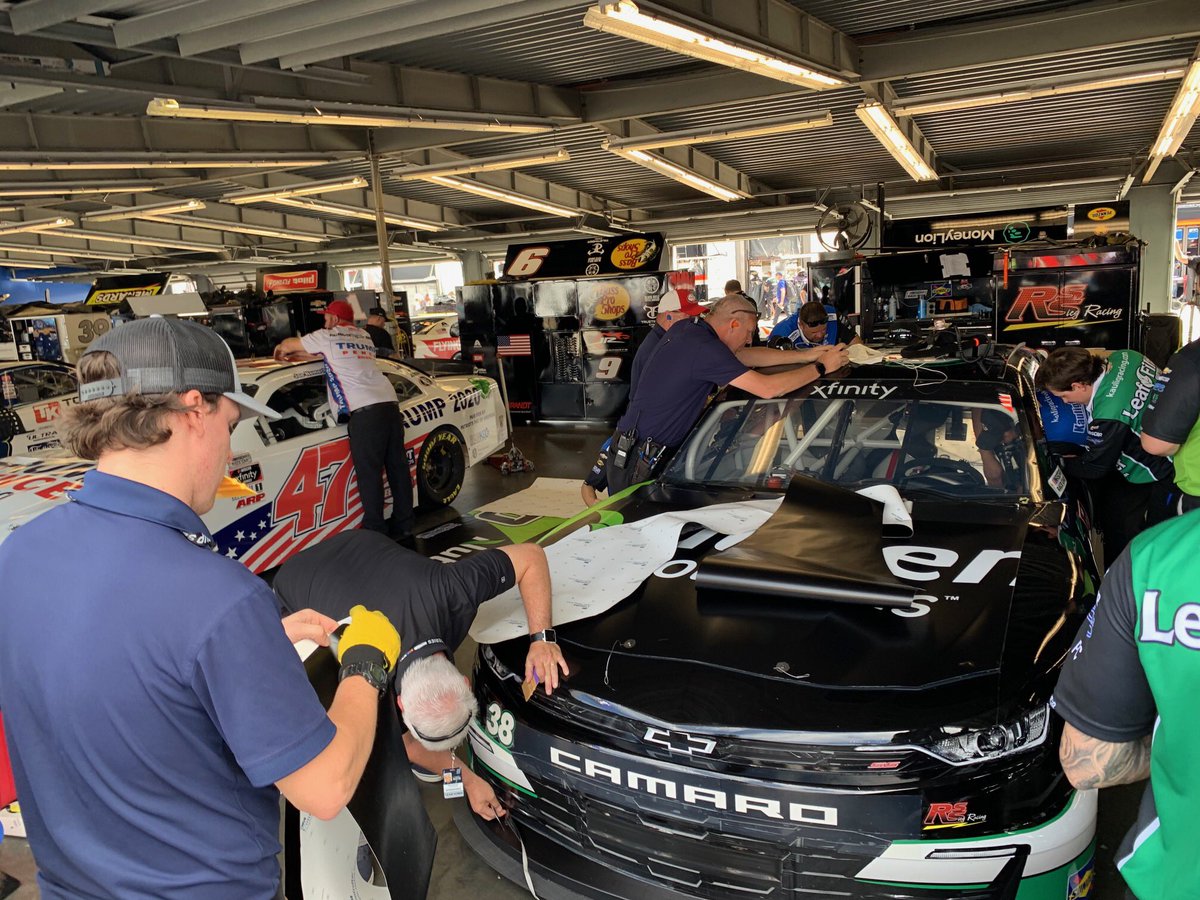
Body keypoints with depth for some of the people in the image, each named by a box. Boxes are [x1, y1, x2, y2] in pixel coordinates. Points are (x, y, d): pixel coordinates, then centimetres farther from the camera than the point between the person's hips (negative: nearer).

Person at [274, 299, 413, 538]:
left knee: (369, 472, -4)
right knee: (397, 466, 8)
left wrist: (281, 350, 46)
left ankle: (375, 529, -3)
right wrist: (294, 356, 45)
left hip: (365, 411, -7)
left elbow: (288, 344, 24)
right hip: (390, 403, 7)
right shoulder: (364, 337, 26)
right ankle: (403, 524, 15)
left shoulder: (327, 336, 8)